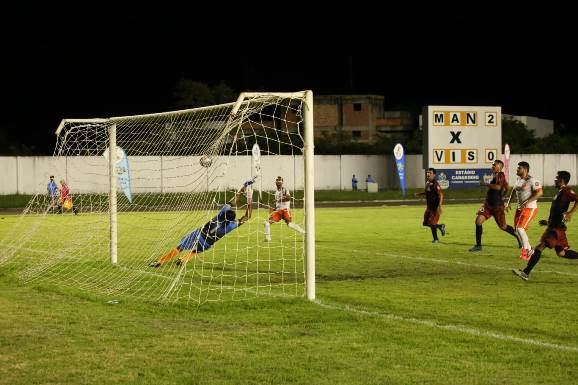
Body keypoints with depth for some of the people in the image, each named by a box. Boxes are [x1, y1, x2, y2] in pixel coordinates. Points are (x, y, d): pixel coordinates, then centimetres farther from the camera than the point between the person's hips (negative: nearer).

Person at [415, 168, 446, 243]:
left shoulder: (435, 184, -20)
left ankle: (436, 239, 12)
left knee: (432, 223, -5)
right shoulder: (427, 183, 7)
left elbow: (441, 195, -23)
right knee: (426, 223, 11)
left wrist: (439, 206, -31)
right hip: (429, 206, 8)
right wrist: (419, 194, 10)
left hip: (435, 207, -8)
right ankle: (440, 226, 32)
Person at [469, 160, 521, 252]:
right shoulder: (495, 175, 11)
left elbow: (498, 187, -34)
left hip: (497, 206, -8)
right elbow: (506, 188, 25)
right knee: (478, 221, -7)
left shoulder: (500, 175, -14)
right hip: (488, 204, 8)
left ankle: (518, 236, 30)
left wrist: (485, 184, -26)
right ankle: (478, 245, -1)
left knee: (503, 226, 5)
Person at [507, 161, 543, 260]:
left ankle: (525, 250, -3)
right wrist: (509, 203, 15)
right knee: (517, 229, 10)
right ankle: (529, 250, 24)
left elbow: (540, 192, -23)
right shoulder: (519, 179, 10)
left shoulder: (531, 180, -16)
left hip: (530, 208, -9)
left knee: (520, 228, -17)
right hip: (520, 208, 9)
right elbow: (514, 190, 25)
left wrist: (527, 202, -26)